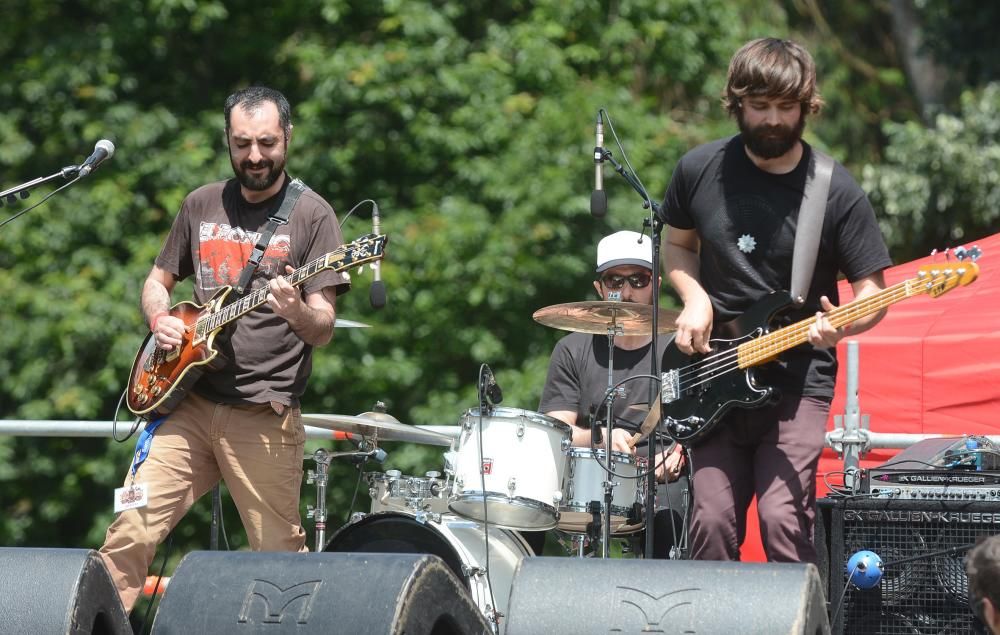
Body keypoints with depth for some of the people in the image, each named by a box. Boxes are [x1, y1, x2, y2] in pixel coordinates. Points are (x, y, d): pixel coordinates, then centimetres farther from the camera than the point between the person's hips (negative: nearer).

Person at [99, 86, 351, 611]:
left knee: (280, 558, -2)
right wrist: (159, 320, 1)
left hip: (264, 415, -4)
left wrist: (297, 312, -30)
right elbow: (158, 281, 24)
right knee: (130, 532, -7)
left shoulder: (311, 216, -2)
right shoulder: (202, 205, 11)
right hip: (188, 403, 4)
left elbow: (323, 330, -7)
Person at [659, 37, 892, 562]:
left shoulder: (836, 193, -7)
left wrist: (842, 326, -24)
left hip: (798, 381, -3)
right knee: (712, 523, -4)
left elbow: (872, 291, -2)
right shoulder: (699, 171, 2)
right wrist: (694, 298, 0)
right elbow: (676, 244, 19)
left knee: (782, 518, -17)